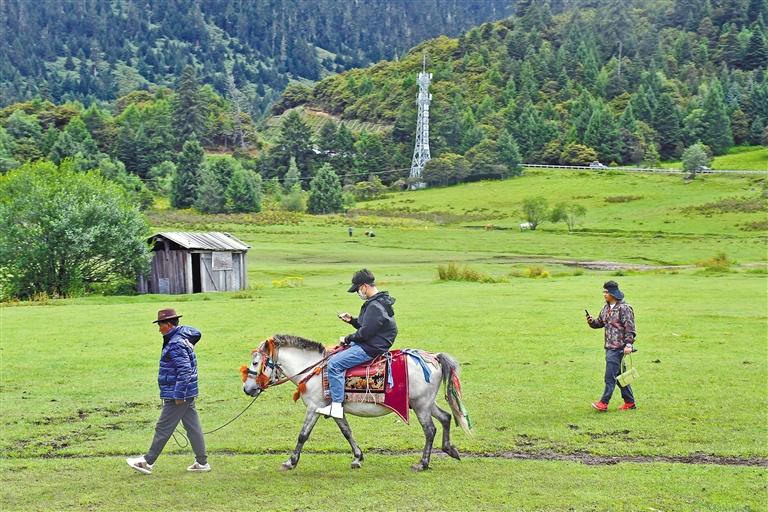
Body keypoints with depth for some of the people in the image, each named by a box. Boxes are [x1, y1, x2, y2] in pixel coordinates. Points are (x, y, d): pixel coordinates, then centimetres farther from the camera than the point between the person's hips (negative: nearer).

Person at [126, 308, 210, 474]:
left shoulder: (176, 345, -20)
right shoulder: (184, 335, 10)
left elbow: (184, 370, -25)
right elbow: (196, 333, 31)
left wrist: (179, 395, -24)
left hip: (177, 395, -10)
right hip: (188, 393, 10)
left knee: (163, 428, -2)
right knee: (193, 427, 11)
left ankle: (148, 462, 6)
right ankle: (202, 462, 14)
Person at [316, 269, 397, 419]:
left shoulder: (375, 306, -21)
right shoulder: (374, 303, 14)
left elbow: (365, 333, -23)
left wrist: (347, 339, -9)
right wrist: (352, 320, 7)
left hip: (371, 349, -12)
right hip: (367, 344, 12)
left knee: (334, 363, -21)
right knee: (333, 355, 20)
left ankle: (336, 406, -22)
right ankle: (331, 395, 22)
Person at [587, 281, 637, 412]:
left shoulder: (624, 308, -12)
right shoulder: (606, 308, 14)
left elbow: (630, 328, -15)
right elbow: (600, 322, 20)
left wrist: (628, 344, -21)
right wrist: (591, 321, -1)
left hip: (618, 347, -9)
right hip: (609, 347, 9)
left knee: (610, 375, -9)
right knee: (619, 375, 13)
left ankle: (604, 403, -7)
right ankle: (630, 402, 21)